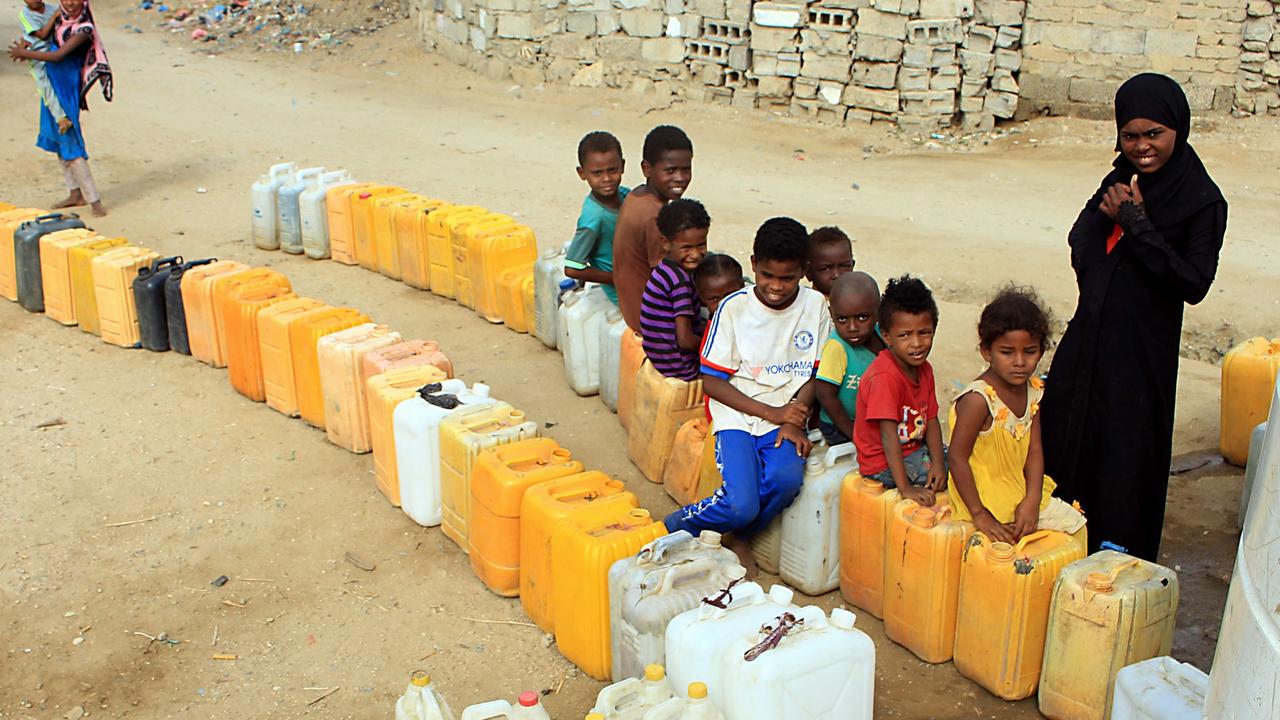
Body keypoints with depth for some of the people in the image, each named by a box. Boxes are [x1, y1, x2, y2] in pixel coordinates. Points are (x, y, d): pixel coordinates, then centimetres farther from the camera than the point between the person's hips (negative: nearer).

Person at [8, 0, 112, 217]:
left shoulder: (84, 28, -17)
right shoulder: (59, 18, 5)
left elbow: (58, 55, -22)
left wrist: (24, 52, -12)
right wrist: (25, 45, 2)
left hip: (68, 86, -8)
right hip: (52, 84, 8)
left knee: (70, 141, -11)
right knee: (57, 138, 14)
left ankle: (94, 200, -10)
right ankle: (76, 194, 23)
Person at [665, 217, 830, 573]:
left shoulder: (815, 306, 2)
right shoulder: (734, 307, -6)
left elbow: (816, 375, 7)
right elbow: (711, 381, -5)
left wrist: (795, 420, -11)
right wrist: (772, 413, -12)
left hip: (786, 417, 2)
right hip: (737, 417, -2)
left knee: (786, 478, -30)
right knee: (741, 505, -25)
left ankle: (739, 538, 1)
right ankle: (674, 527, 6)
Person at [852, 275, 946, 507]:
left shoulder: (924, 370, 3)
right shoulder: (885, 377, -25)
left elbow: (931, 421, 2)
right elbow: (888, 435, -27)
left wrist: (938, 463, -14)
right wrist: (905, 488, -30)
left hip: (915, 450, 9)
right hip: (883, 464, -9)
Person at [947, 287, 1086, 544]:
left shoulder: (1033, 391, -1)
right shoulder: (978, 399, -26)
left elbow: (1035, 450, -1)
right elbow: (957, 458, -23)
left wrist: (1032, 501, -13)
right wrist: (980, 515, -21)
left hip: (1021, 493, 8)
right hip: (984, 499, -8)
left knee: (1075, 523, 11)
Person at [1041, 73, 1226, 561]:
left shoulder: (1202, 202, -12)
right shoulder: (1121, 180, 6)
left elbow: (1194, 284, -20)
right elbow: (1080, 244, 9)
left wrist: (1137, 226, -22)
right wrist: (1106, 214, -10)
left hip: (1141, 353, -6)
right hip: (1087, 338, 7)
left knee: (1124, 456, 2)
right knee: (1062, 441, 13)